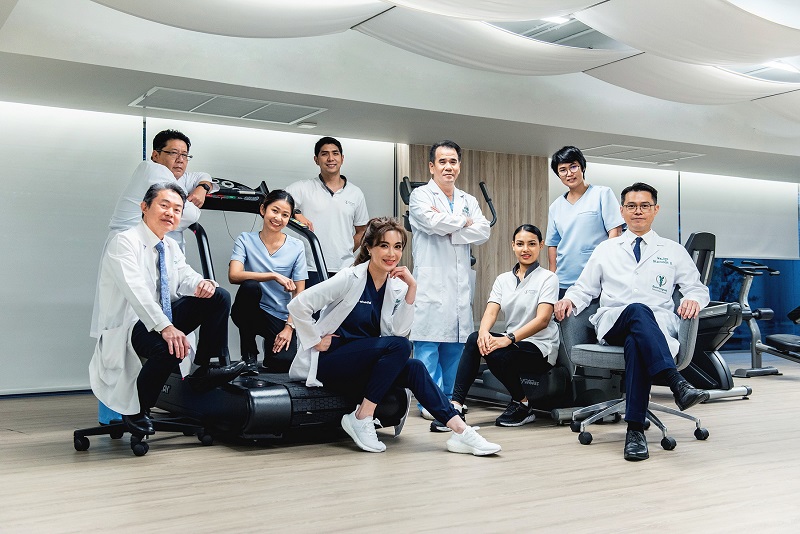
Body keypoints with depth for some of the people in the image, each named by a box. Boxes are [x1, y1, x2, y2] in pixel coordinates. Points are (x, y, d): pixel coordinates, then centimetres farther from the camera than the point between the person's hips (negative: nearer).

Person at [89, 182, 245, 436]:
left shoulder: (171, 247, 12)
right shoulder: (124, 242, -15)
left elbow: (186, 278, 7)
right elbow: (136, 291, -28)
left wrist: (203, 283, -20)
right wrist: (165, 327, -40)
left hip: (164, 318, 8)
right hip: (128, 327, -8)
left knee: (218, 297, -6)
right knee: (170, 347, -38)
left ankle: (206, 368, -2)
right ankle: (135, 410, -13)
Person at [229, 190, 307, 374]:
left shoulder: (296, 247, 1)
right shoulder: (246, 240, -2)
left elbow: (299, 293, 1)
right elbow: (234, 275, -19)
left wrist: (289, 327, -8)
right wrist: (274, 276, -26)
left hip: (281, 317, 0)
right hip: (250, 313, 0)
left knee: (284, 362, -26)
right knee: (250, 286, -33)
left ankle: (272, 344, 14)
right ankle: (248, 354, -14)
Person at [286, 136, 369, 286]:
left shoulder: (356, 194, 11)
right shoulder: (303, 188, 3)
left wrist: (345, 254, 8)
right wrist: (295, 213, -18)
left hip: (345, 268, 2)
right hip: (312, 269, -2)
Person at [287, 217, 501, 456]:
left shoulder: (396, 285, 4)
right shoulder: (350, 279, -15)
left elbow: (398, 330, -10)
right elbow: (298, 305, -17)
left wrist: (411, 289, -16)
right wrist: (316, 341, -14)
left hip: (364, 366, 6)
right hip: (329, 363, -6)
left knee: (414, 368, -20)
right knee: (400, 346, -26)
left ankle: (460, 430, -18)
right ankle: (362, 418, -22)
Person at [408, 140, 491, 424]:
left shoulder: (469, 201, 19)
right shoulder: (421, 196, 4)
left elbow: (483, 232, 3)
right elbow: (433, 222, -17)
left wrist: (448, 228, -8)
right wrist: (464, 222, -1)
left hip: (460, 283, 5)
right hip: (431, 281, -5)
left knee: (456, 342, 7)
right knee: (428, 342, -6)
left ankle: (449, 397, 15)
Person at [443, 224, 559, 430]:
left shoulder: (548, 278, -4)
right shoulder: (503, 279, 12)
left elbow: (542, 320, -17)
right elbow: (491, 312, -1)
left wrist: (509, 338, -30)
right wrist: (484, 332, -26)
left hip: (541, 349, -5)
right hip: (513, 342, 5)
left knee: (496, 353, -31)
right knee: (475, 339, -23)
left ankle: (523, 405, -7)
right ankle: (456, 405, -26)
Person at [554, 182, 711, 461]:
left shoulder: (673, 251, 21)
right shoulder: (606, 250, 23)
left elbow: (698, 288, 19)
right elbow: (584, 288, 21)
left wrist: (692, 299, -6)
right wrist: (569, 299, -2)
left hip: (659, 323, 0)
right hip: (613, 322, 1)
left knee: (636, 343, -39)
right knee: (638, 311, -39)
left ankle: (635, 429, -41)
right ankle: (678, 384, -53)